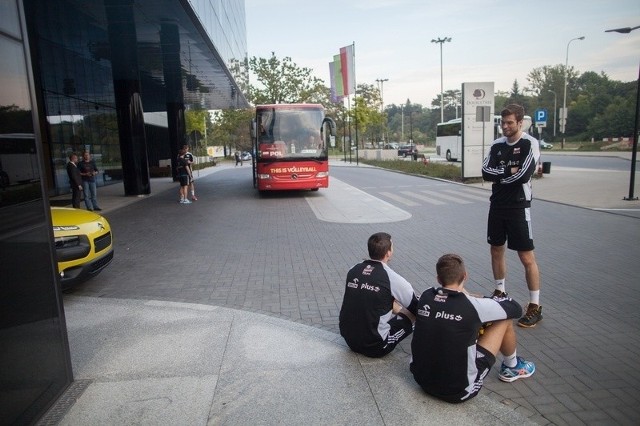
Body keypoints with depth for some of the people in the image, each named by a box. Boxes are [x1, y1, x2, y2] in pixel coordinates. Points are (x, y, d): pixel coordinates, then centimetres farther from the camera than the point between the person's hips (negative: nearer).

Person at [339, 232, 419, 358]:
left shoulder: (353, 270, -1)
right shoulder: (392, 278, -16)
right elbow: (417, 308, -2)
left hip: (349, 340, 5)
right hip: (374, 347, -5)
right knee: (413, 313, 10)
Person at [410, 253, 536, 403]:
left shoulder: (425, 296, -7)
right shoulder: (472, 305, -19)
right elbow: (516, 308, -2)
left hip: (421, 379, 5)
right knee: (505, 320, 6)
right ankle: (512, 366, 34)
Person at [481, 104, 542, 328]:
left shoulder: (530, 144, -9)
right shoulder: (497, 144, 7)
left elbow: (523, 176, -21)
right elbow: (485, 173, -4)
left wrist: (499, 174, -7)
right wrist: (510, 171, -15)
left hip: (518, 206, -6)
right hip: (497, 205, 6)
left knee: (527, 257, -3)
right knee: (496, 250, 15)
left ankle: (535, 306, 8)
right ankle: (500, 292, 32)